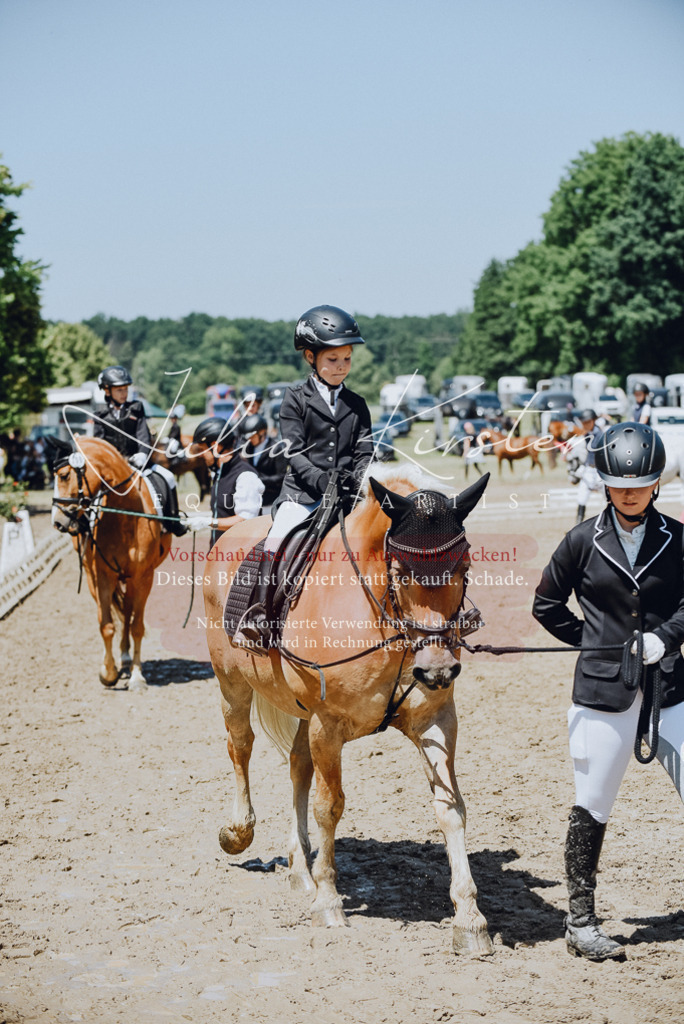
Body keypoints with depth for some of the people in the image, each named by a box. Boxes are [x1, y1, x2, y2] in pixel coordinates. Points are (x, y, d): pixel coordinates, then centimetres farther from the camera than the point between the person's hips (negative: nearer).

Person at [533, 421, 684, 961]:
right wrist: (594, 640, 5)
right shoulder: (584, 541, 1)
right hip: (602, 690, -1)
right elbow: (547, 604, 10)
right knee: (592, 807, 4)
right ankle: (580, 921, 17)